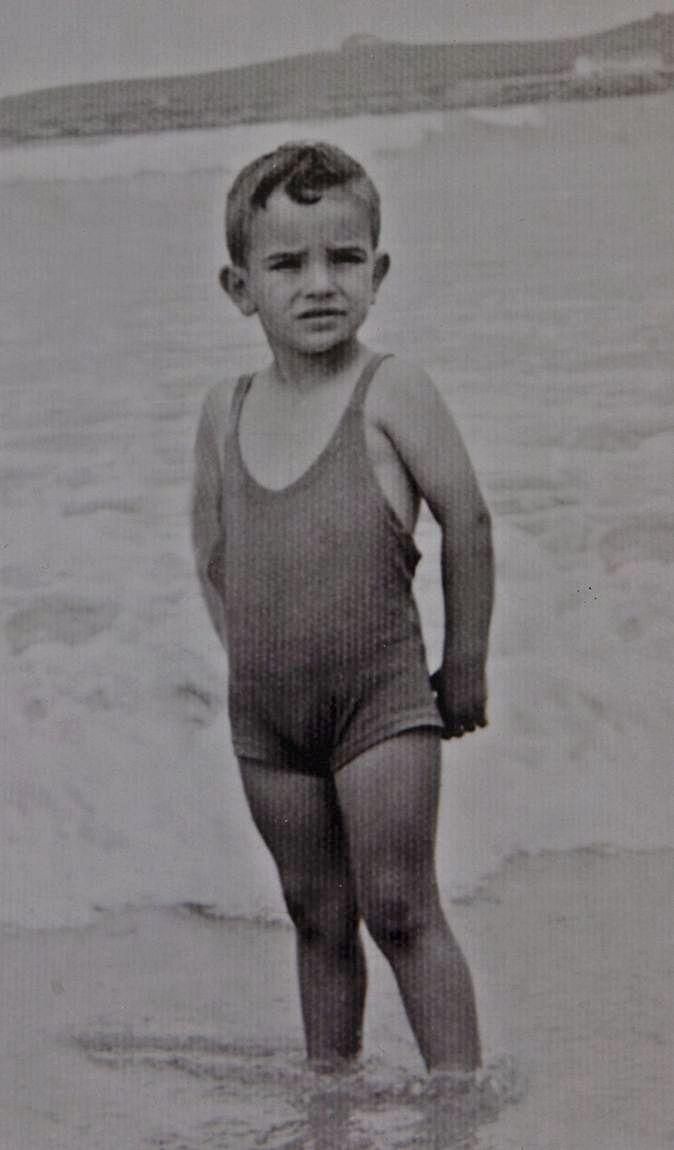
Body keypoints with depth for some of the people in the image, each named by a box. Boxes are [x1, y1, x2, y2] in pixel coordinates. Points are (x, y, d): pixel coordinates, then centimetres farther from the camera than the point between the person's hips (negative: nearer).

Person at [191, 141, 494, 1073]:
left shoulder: (390, 391, -8)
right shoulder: (225, 412, 5)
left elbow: (467, 520, -5)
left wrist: (465, 664, -1)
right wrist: (251, 654, 11)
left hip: (382, 695, -4)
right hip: (264, 716, 5)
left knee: (401, 911, -3)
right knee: (317, 920, 13)